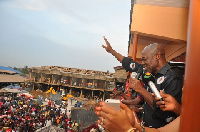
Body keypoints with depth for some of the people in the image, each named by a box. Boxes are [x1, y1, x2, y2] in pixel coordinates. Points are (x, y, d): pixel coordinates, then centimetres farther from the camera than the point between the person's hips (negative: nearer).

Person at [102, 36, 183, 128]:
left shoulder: (172, 79, -17)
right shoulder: (151, 74, 7)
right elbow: (131, 64, 20)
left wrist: (141, 90, -22)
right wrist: (111, 51, 28)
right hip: (146, 126, 7)